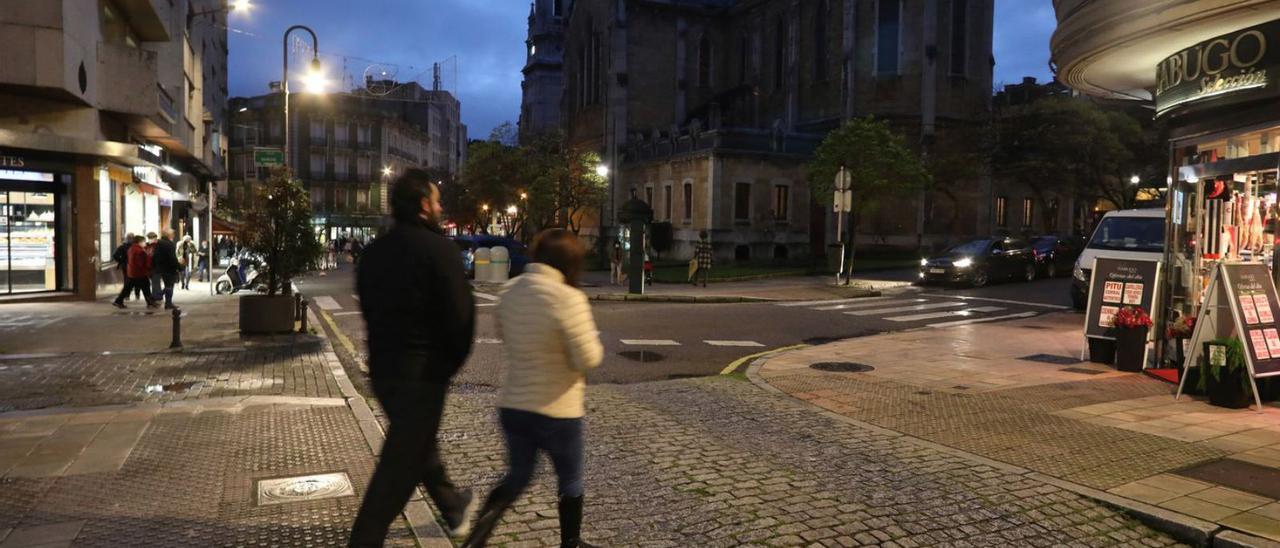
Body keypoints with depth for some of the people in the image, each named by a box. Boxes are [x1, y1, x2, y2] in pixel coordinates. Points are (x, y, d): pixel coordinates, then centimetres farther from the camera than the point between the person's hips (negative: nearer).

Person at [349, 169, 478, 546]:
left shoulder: (374, 251, 6)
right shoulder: (439, 248, -17)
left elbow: (369, 308, 12)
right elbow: (461, 314, -19)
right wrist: (453, 362, -2)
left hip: (381, 369, 8)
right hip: (423, 372, -8)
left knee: (419, 443, 25)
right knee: (399, 468, 1)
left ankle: (453, 508, 43)